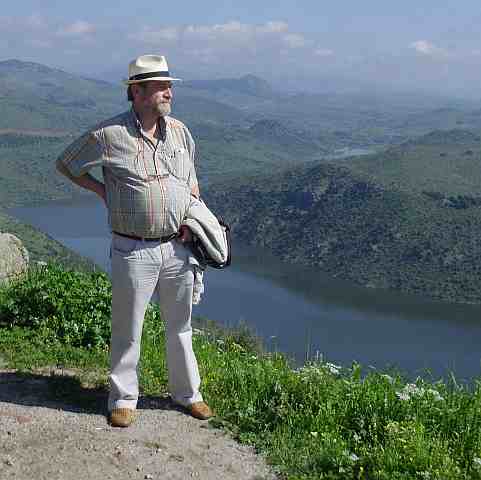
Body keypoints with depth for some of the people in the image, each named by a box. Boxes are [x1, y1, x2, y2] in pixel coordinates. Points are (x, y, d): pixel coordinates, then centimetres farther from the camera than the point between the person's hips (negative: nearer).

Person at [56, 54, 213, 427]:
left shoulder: (179, 131, 5)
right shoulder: (110, 134, -9)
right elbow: (66, 164, 5)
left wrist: (193, 217, 6)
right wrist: (103, 191, -2)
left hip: (177, 247, 4)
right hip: (133, 251, -4)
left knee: (180, 326, 16)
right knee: (127, 329, 5)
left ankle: (187, 393, 32)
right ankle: (123, 399, 22)